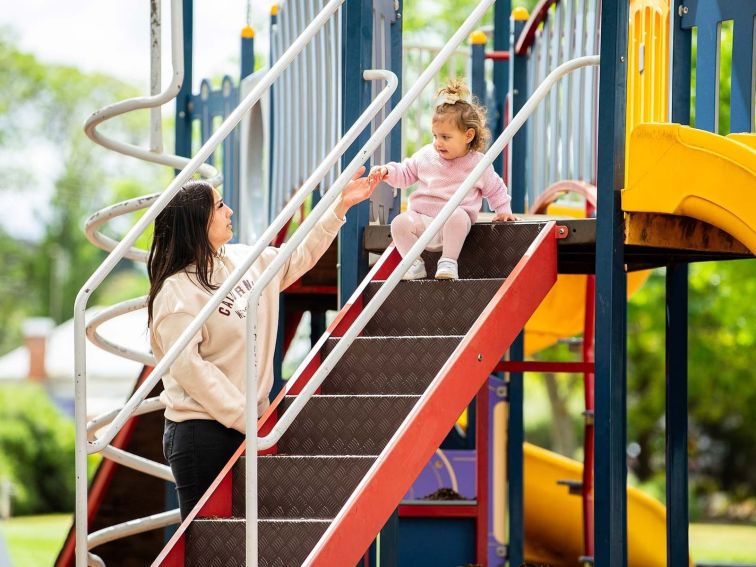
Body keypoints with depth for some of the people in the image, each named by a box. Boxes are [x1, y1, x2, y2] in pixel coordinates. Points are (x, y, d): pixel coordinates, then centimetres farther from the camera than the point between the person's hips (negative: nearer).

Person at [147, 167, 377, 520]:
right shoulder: (177, 292, -15)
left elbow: (299, 258, 25)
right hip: (202, 430, -7)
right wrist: (246, 419, -21)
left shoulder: (244, 261, 8)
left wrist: (340, 207, 21)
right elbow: (189, 368, -20)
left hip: (246, 424, 8)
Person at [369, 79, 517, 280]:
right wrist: (387, 171, 0)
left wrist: (503, 210, 8)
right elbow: (405, 173, 17)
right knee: (400, 223, -26)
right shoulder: (426, 156, 9)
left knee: (458, 216, -38)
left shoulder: (479, 164, 3)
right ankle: (415, 264, -13)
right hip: (421, 218, 3)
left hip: (455, 218, -3)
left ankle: (448, 262, -28)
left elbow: (495, 189, 18)